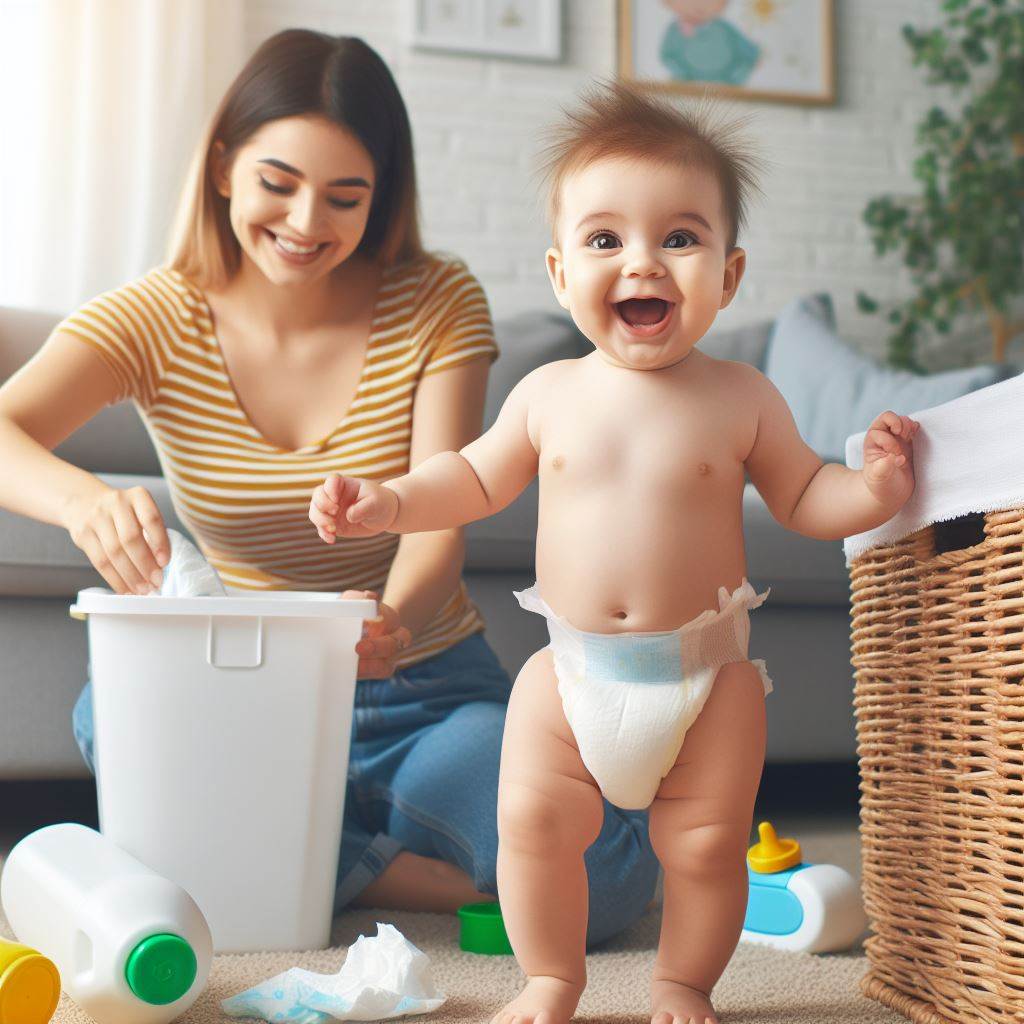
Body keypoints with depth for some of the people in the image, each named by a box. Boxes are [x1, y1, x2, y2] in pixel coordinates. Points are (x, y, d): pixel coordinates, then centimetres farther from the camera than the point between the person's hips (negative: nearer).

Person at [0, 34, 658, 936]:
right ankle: (410, 869, -18)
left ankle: (303, 850, -5)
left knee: (608, 868, -25)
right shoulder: (155, 319, -6)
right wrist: (84, 498, -48)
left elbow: (438, 529, -16)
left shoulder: (438, 305, -7)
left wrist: (391, 622, -40)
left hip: (428, 691, 0)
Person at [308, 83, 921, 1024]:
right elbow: (478, 478, 13)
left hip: (708, 673, -1)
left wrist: (873, 488, -15)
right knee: (533, 822, -2)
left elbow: (802, 498, 4)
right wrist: (389, 504, 0)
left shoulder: (742, 398, -5)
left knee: (707, 843, 3)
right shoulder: (549, 394, -1)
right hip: (574, 669, 2)